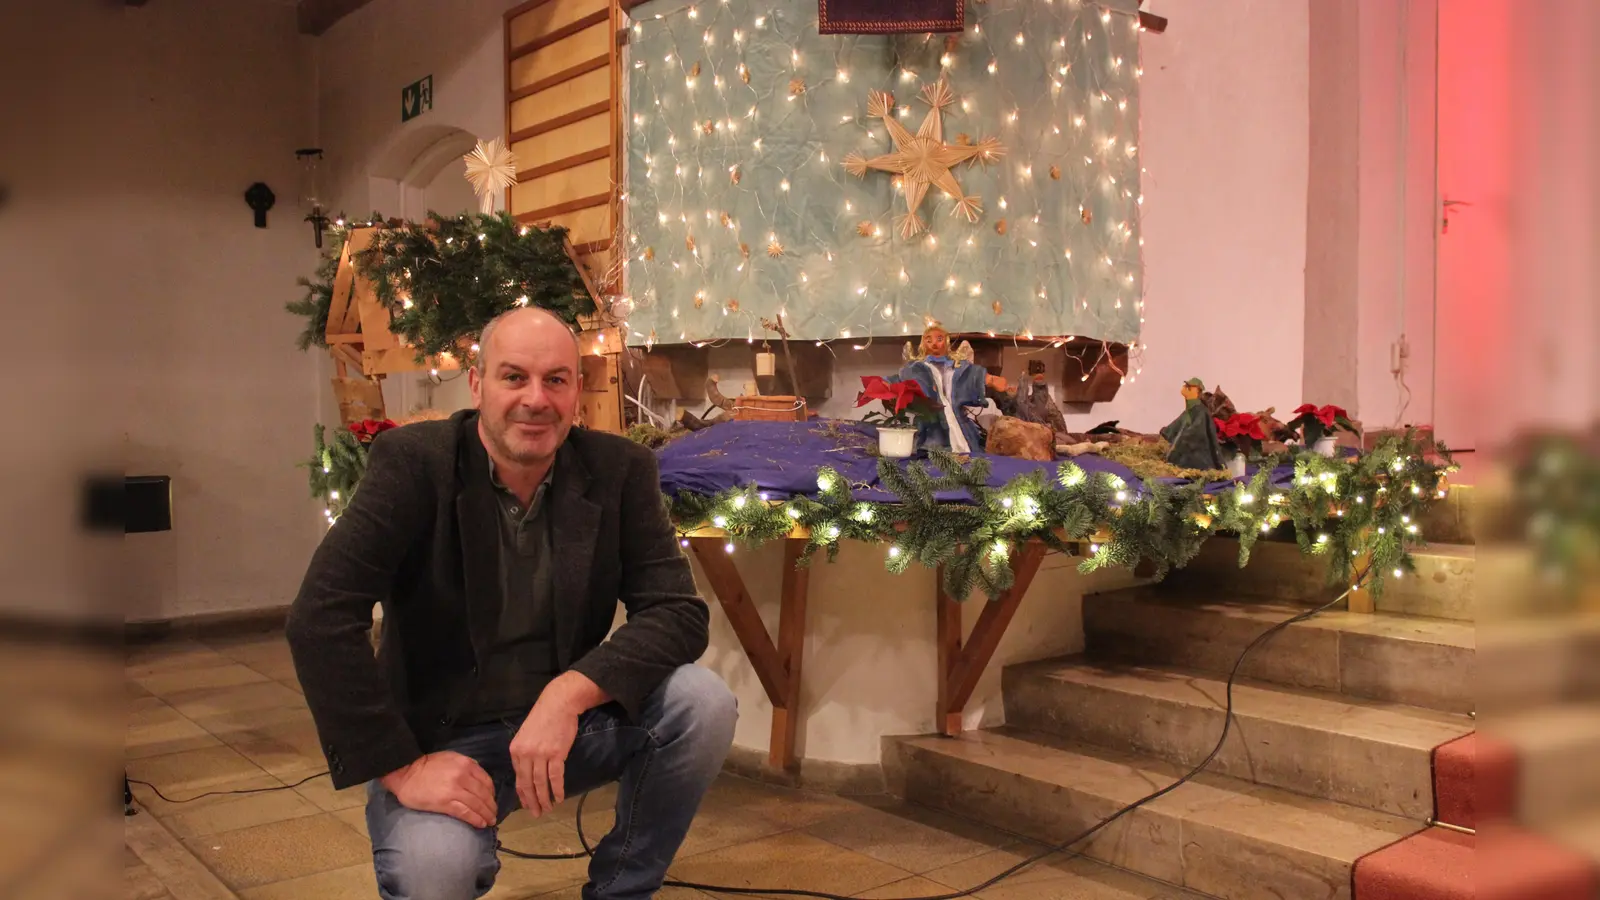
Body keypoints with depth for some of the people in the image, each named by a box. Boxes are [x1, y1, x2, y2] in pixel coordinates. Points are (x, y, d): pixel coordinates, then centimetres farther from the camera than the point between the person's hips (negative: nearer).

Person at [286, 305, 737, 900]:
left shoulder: (619, 470, -5)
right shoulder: (415, 463, -13)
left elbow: (679, 612, -11)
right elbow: (319, 617, -20)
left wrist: (571, 693, -28)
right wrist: (401, 766, -23)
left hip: (568, 723, 4)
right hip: (442, 737, -3)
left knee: (705, 703, -21)